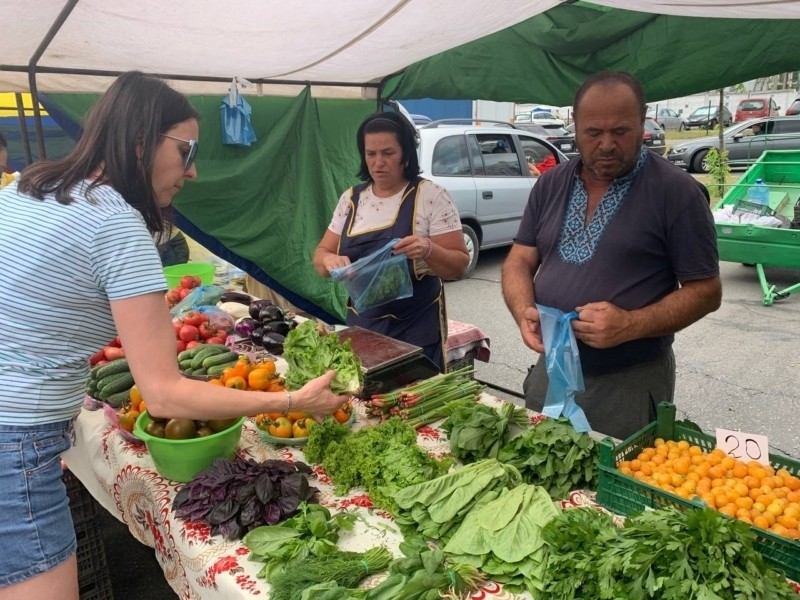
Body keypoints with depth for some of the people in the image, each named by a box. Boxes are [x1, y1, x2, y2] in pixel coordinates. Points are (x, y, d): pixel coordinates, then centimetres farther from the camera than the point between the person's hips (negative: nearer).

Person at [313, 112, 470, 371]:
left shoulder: (431, 196, -9)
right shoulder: (351, 198, 4)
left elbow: (459, 265, -9)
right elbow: (321, 252, 8)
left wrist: (429, 250, -28)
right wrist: (329, 260, -15)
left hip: (416, 328, -4)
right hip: (360, 325, 4)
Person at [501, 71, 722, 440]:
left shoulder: (677, 192, -8)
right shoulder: (550, 185, 5)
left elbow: (705, 291, -7)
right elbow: (520, 261, 6)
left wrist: (631, 325, -23)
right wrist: (524, 312, -15)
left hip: (632, 382, -4)